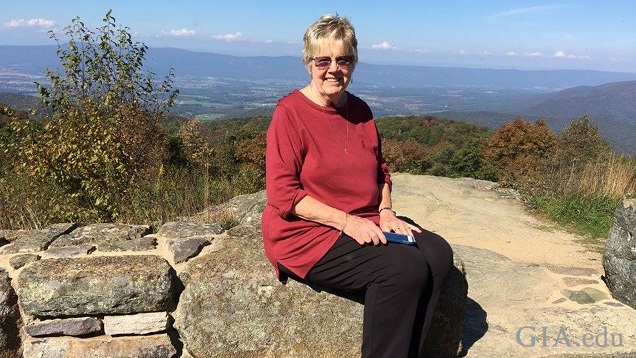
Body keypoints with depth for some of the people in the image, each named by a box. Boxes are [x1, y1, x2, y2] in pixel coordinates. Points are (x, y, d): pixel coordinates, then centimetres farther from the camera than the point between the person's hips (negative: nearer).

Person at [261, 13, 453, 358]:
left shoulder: (360, 110, 9)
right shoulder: (290, 112, -11)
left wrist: (385, 212, 0)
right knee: (404, 268, -23)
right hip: (307, 233, -7)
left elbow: (380, 172, 19)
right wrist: (346, 220, -21)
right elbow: (282, 194, -16)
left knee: (438, 254, -10)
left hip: (364, 223, 7)